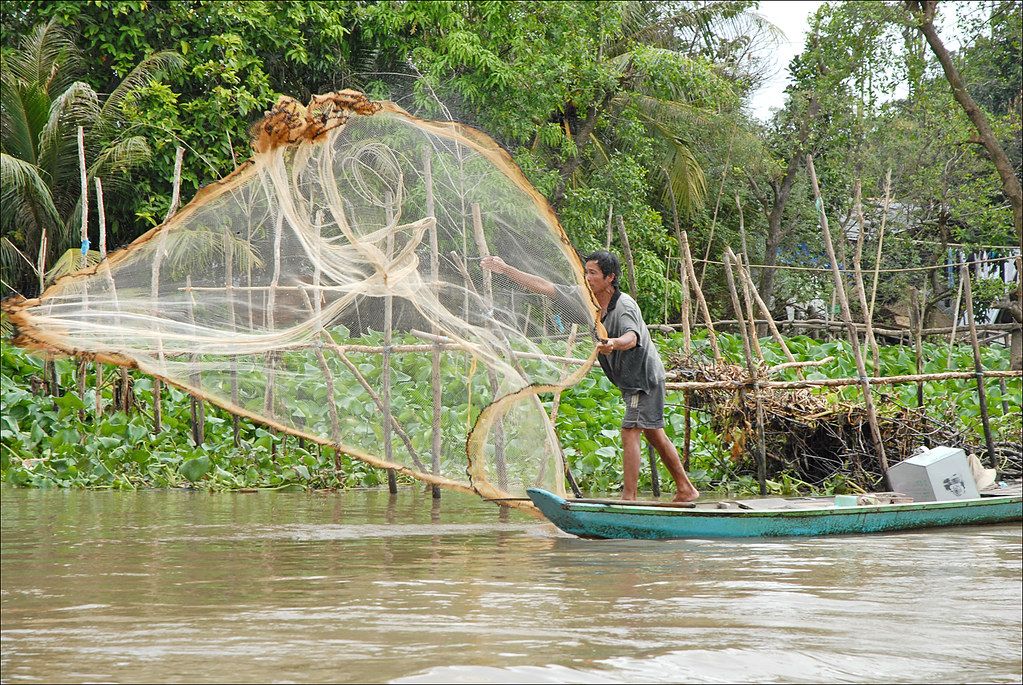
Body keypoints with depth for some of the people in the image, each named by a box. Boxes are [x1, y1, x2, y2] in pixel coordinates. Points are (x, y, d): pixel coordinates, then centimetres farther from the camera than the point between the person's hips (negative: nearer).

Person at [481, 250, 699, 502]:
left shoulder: (624, 306, -26)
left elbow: (632, 337, -46)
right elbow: (545, 287, -1)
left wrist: (613, 344, -69)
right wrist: (505, 269, -2)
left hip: (644, 375, -9)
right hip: (629, 380, 9)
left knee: (630, 433, -14)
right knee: (654, 435, 15)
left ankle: (629, 497, -15)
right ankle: (686, 489, 23)